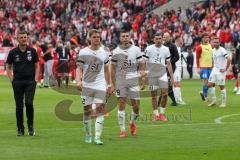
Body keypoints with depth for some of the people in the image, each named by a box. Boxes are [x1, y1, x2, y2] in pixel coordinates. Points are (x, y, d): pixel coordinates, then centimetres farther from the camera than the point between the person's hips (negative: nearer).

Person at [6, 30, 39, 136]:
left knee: (29, 103, -13)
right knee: (19, 106, 2)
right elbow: (8, 68, 11)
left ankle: (30, 126, 4)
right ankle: (20, 129, 10)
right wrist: (12, 80, 0)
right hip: (17, 82, 1)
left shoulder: (32, 51, 4)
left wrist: (35, 80, 0)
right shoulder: (13, 52, 3)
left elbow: (36, 67, 9)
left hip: (30, 81, -1)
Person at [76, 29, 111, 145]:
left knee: (100, 109, -10)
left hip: (100, 85, 1)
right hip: (87, 85, -1)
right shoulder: (83, 52, -2)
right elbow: (79, 68, -5)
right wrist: (78, 81, -21)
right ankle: (88, 134, 24)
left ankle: (97, 137, -13)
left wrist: (108, 84, 16)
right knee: (87, 110, 5)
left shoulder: (104, 53, 8)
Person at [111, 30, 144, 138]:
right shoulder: (116, 52, 3)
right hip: (120, 80, 0)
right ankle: (122, 130, 0)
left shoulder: (136, 50, 3)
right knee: (121, 104, -5)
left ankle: (133, 123, 28)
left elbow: (141, 65, 7)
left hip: (133, 80, 0)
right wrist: (113, 84, 4)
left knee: (136, 105, -1)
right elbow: (113, 68, 7)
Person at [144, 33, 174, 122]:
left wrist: (172, 76, 9)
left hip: (162, 74, 1)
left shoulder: (166, 49, 7)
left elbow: (168, 64, 12)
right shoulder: (149, 49, 0)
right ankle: (156, 115, 11)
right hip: (151, 74, -1)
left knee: (165, 93, -12)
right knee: (153, 95, 2)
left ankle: (162, 113, 1)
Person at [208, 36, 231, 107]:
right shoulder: (213, 50, 9)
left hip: (221, 71, -7)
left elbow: (229, 59, -20)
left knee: (221, 86, -2)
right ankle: (214, 100, 10)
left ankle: (223, 103, 8)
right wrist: (214, 66, 14)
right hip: (214, 70, 7)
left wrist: (225, 69, -17)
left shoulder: (222, 50, -14)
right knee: (210, 84, -1)